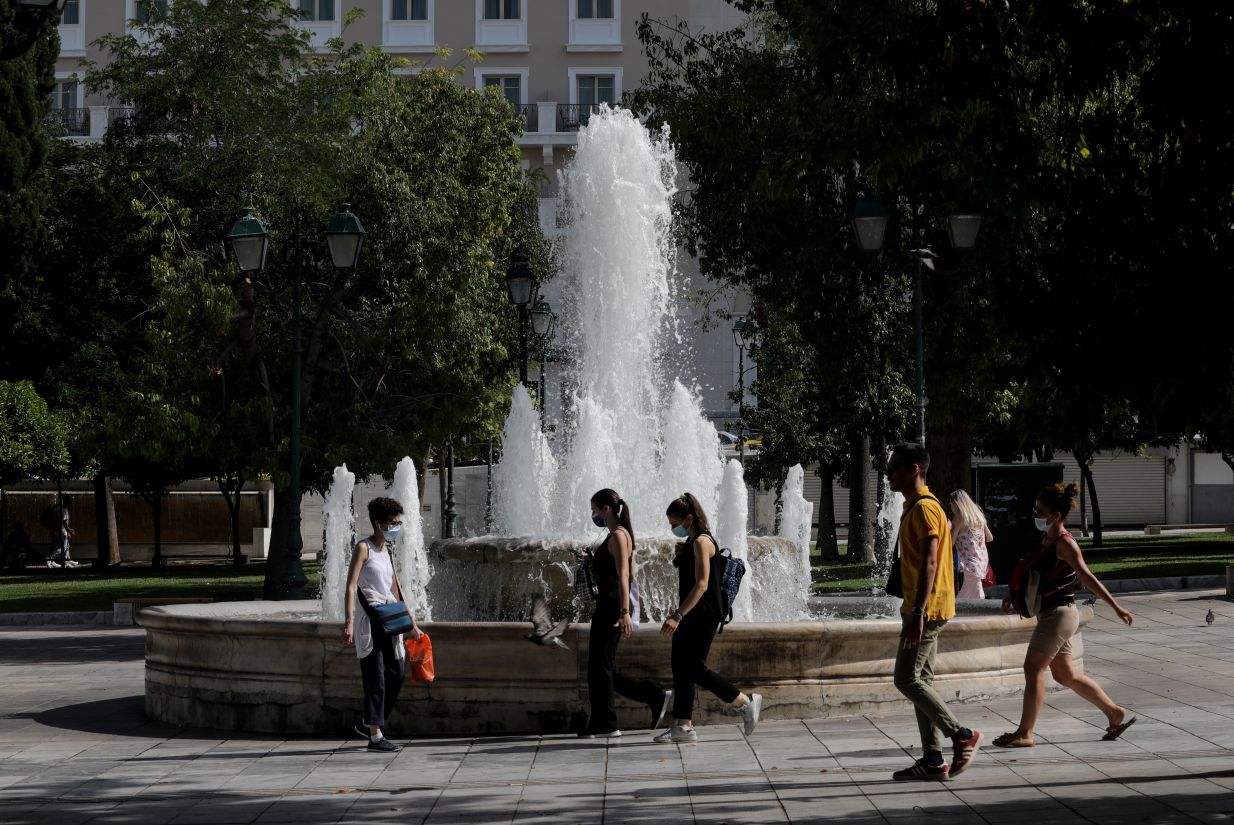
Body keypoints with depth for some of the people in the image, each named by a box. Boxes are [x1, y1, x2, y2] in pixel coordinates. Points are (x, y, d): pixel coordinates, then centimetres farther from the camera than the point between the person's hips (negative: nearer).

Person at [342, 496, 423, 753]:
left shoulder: (388, 551, 17)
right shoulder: (364, 548, -7)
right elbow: (351, 586, -14)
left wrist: (411, 622, 19)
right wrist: (349, 622, -23)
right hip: (369, 619, -8)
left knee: (396, 674, 8)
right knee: (376, 677, -8)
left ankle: (369, 723, 23)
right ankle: (375, 735, -5)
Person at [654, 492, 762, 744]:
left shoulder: (701, 542, -15)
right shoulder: (690, 542, 15)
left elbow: (701, 584, -23)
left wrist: (678, 616, -28)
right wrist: (680, 555, 7)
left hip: (702, 615, -10)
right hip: (690, 615, 10)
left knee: (694, 669, -10)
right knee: (680, 668, 7)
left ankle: (746, 703, -1)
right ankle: (683, 725, 8)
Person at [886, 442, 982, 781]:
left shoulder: (924, 508, -15)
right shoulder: (915, 507, 17)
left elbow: (929, 563, -23)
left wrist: (917, 612, -28)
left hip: (926, 609, -10)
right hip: (922, 609, 10)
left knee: (907, 680, -9)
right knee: (920, 681, 9)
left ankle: (961, 735, -4)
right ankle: (933, 760, 10)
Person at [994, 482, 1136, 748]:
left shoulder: (1065, 544, -16)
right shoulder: (1046, 539, 11)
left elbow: (1087, 578, -17)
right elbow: (1034, 574, 24)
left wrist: (1116, 608, -18)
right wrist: (1013, 596, 16)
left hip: (1059, 614, -10)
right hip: (1049, 614, 10)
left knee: (1033, 668, -8)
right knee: (1065, 674, 14)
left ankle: (1024, 733, -3)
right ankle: (1116, 714, 24)